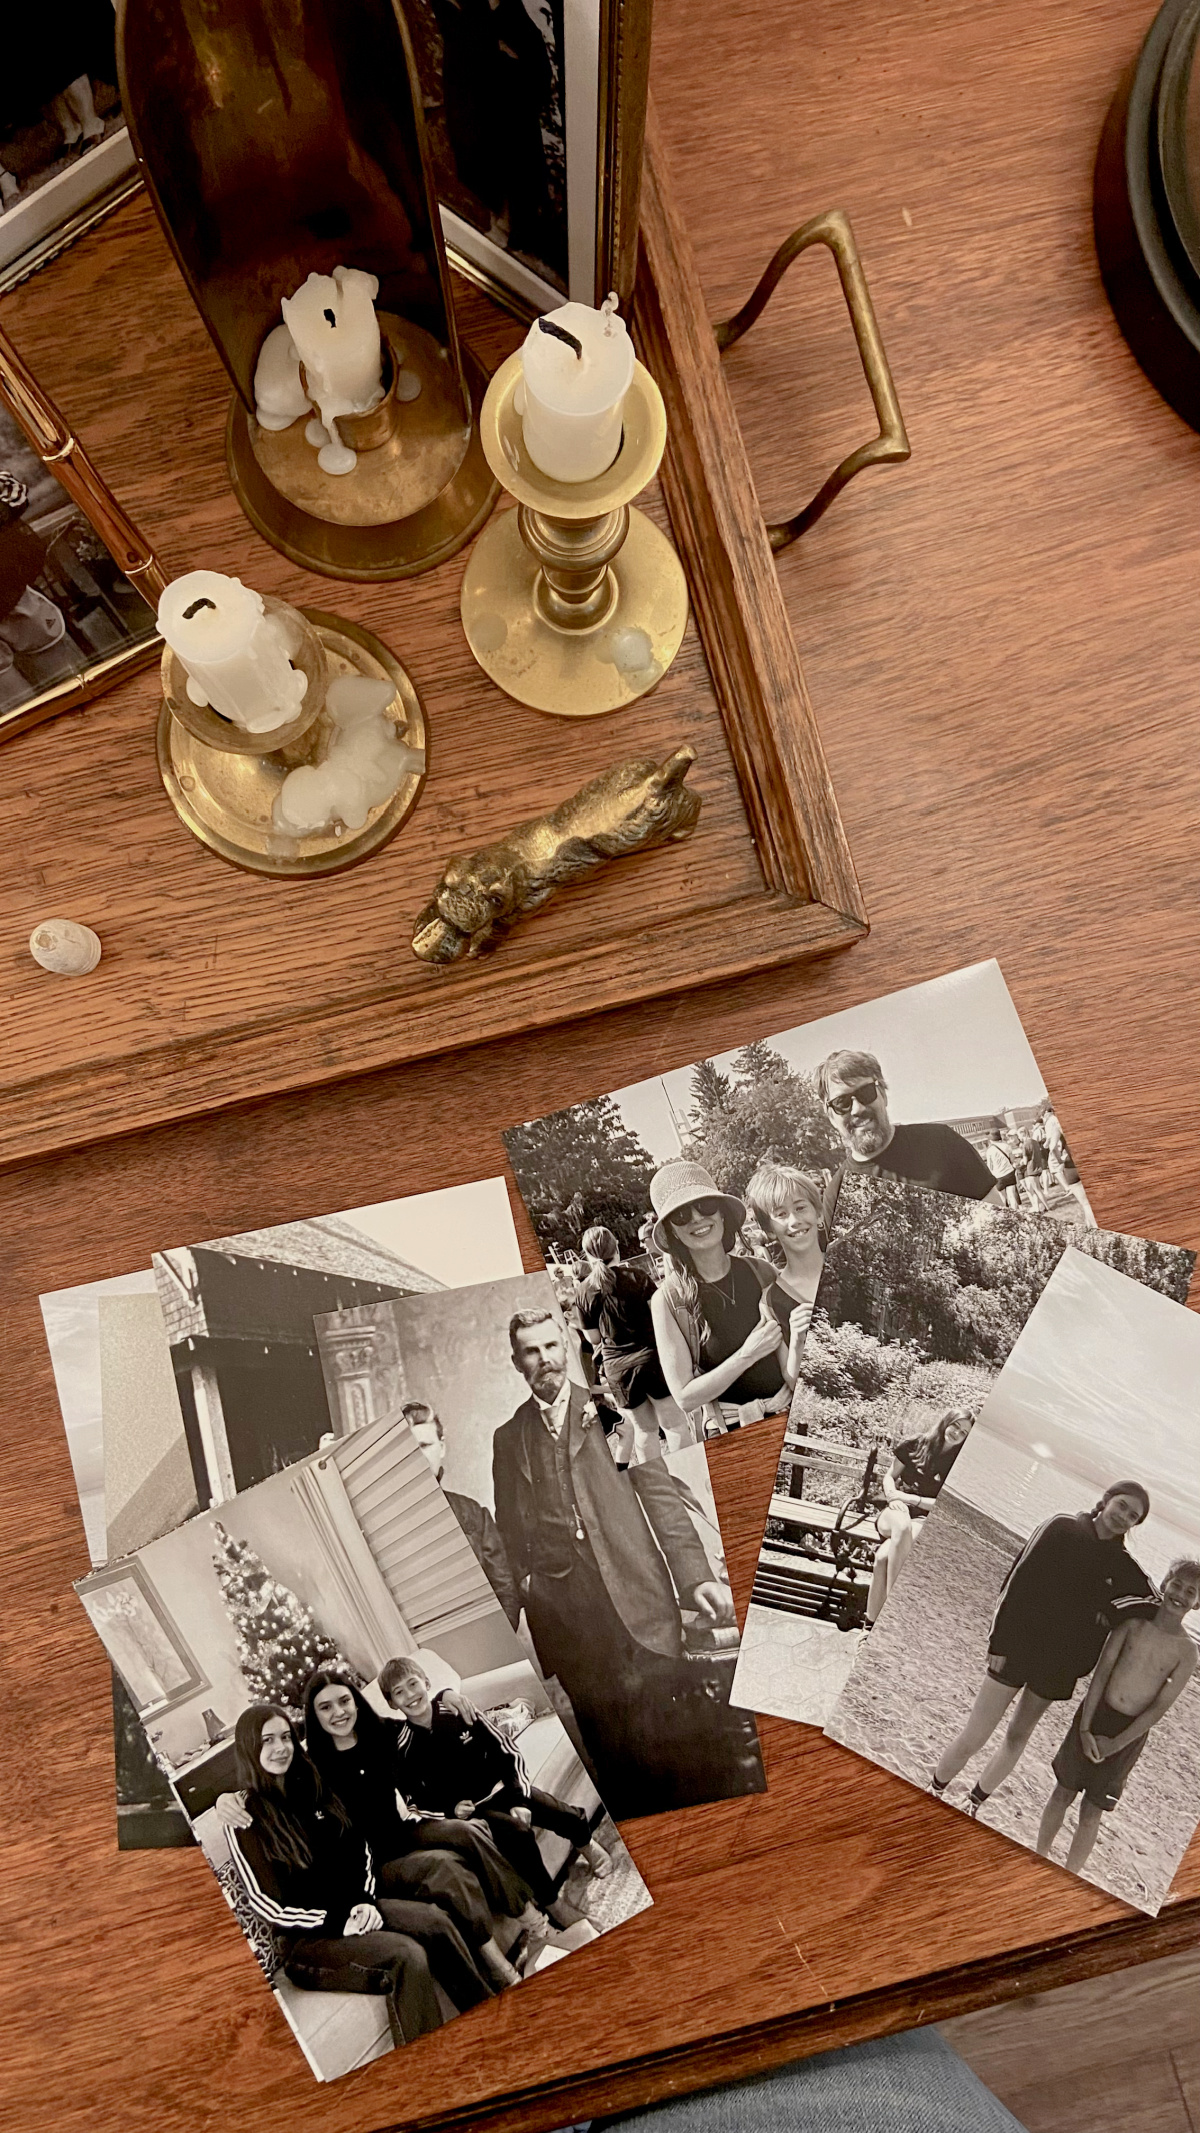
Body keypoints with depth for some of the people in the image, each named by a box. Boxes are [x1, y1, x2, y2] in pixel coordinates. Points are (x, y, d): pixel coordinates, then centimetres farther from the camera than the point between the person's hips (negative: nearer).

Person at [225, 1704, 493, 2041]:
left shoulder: (310, 1788, 8)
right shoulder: (245, 1820, -10)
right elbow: (266, 1905, -12)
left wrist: (365, 1900, -7)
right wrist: (339, 1921, -17)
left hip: (352, 1908, 6)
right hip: (305, 1937, -5)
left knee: (436, 1923, -19)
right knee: (408, 1956, -28)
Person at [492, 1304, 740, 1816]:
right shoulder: (508, 1438, 12)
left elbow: (660, 1494, 0)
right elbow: (509, 1531, 15)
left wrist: (695, 1577, -10)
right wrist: (524, 1588, 3)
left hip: (634, 1595, -2)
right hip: (561, 1611, 2)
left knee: (664, 1733, -6)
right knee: (604, 1739, 4)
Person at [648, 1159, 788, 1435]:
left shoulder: (762, 1273, -5)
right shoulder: (668, 1300, -13)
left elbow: (791, 1364, 3)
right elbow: (685, 1397, -15)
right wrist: (748, 1355, -21)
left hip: (791, 1420, 3)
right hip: (731, 1437, -3)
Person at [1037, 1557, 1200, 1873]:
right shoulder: (1133, 1623, -6)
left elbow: (1160, 1707, -10)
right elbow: (1101, 1672, -8)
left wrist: (1115, 1744, -11)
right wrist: (1085, 1727, -13)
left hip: (1129, 1733, -1)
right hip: (1094, 1715, 1)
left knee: (1092, 1811, 9)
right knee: (1063, 1791, 13)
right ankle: (1039, 1857, 33)